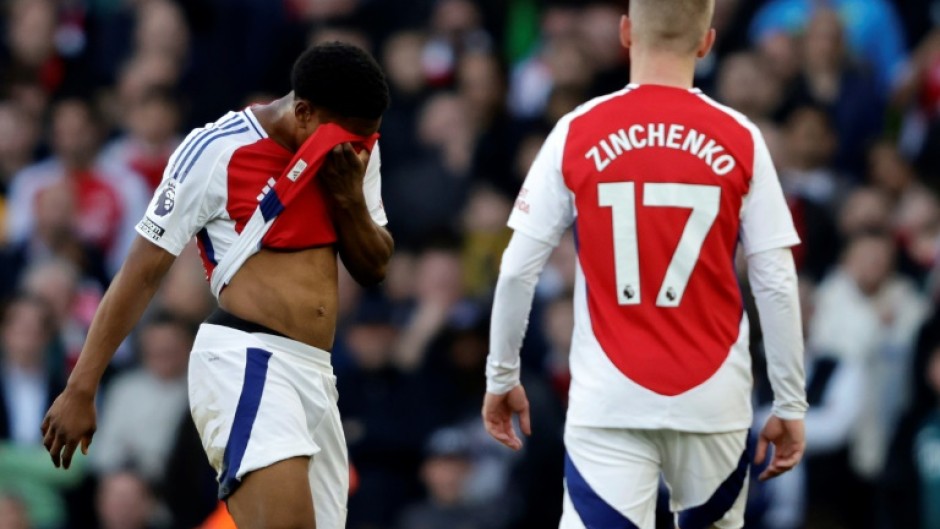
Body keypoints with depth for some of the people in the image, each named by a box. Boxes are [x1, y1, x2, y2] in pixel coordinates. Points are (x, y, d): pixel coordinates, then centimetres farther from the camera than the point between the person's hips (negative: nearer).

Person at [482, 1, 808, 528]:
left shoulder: (576, 134, -2)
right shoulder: (741, 140, -2)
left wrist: (502, 377, 13)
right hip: (713, 399, 1)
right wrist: (791, 404, 7)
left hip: (608, 400, -1)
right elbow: (776, 284, -2)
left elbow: (518, 271, 0)